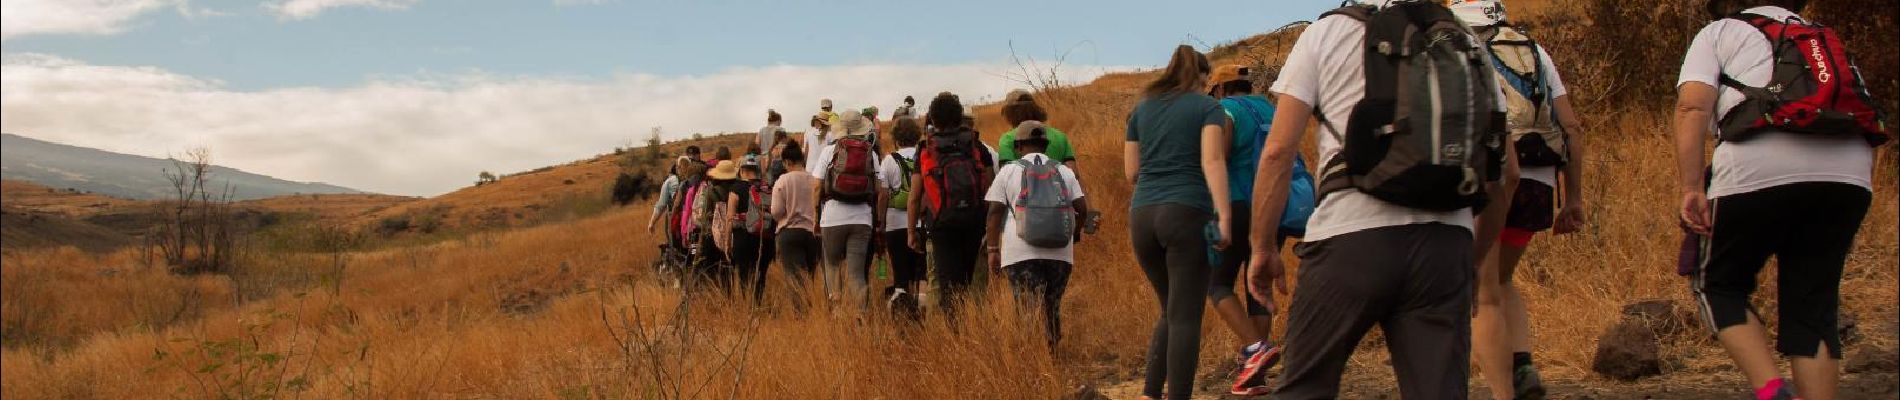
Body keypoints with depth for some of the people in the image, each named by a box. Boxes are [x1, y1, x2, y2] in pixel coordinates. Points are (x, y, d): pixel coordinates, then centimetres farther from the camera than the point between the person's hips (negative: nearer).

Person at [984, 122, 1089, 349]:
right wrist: (1075, 233, 24)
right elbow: (1082, 208, 6)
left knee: (1028, 310, -9)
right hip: (1060, 253, 3)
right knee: (1052, 309, 13)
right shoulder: (1064, 171, 15)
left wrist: (993, 249, 2)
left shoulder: (1008, 171, 8)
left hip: (1021, 253, -3)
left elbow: (995, 211, 0)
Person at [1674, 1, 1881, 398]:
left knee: (1719, 285, 12)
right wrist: (1847, 216, 27)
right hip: (1849, 175, 4)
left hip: (1758, 170, -4)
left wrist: (1691, 188, -5)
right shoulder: (1829, 43, 32)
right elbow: (1866, 123, 24)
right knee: (1813, 309, 11)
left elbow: (1692, 106, 0)